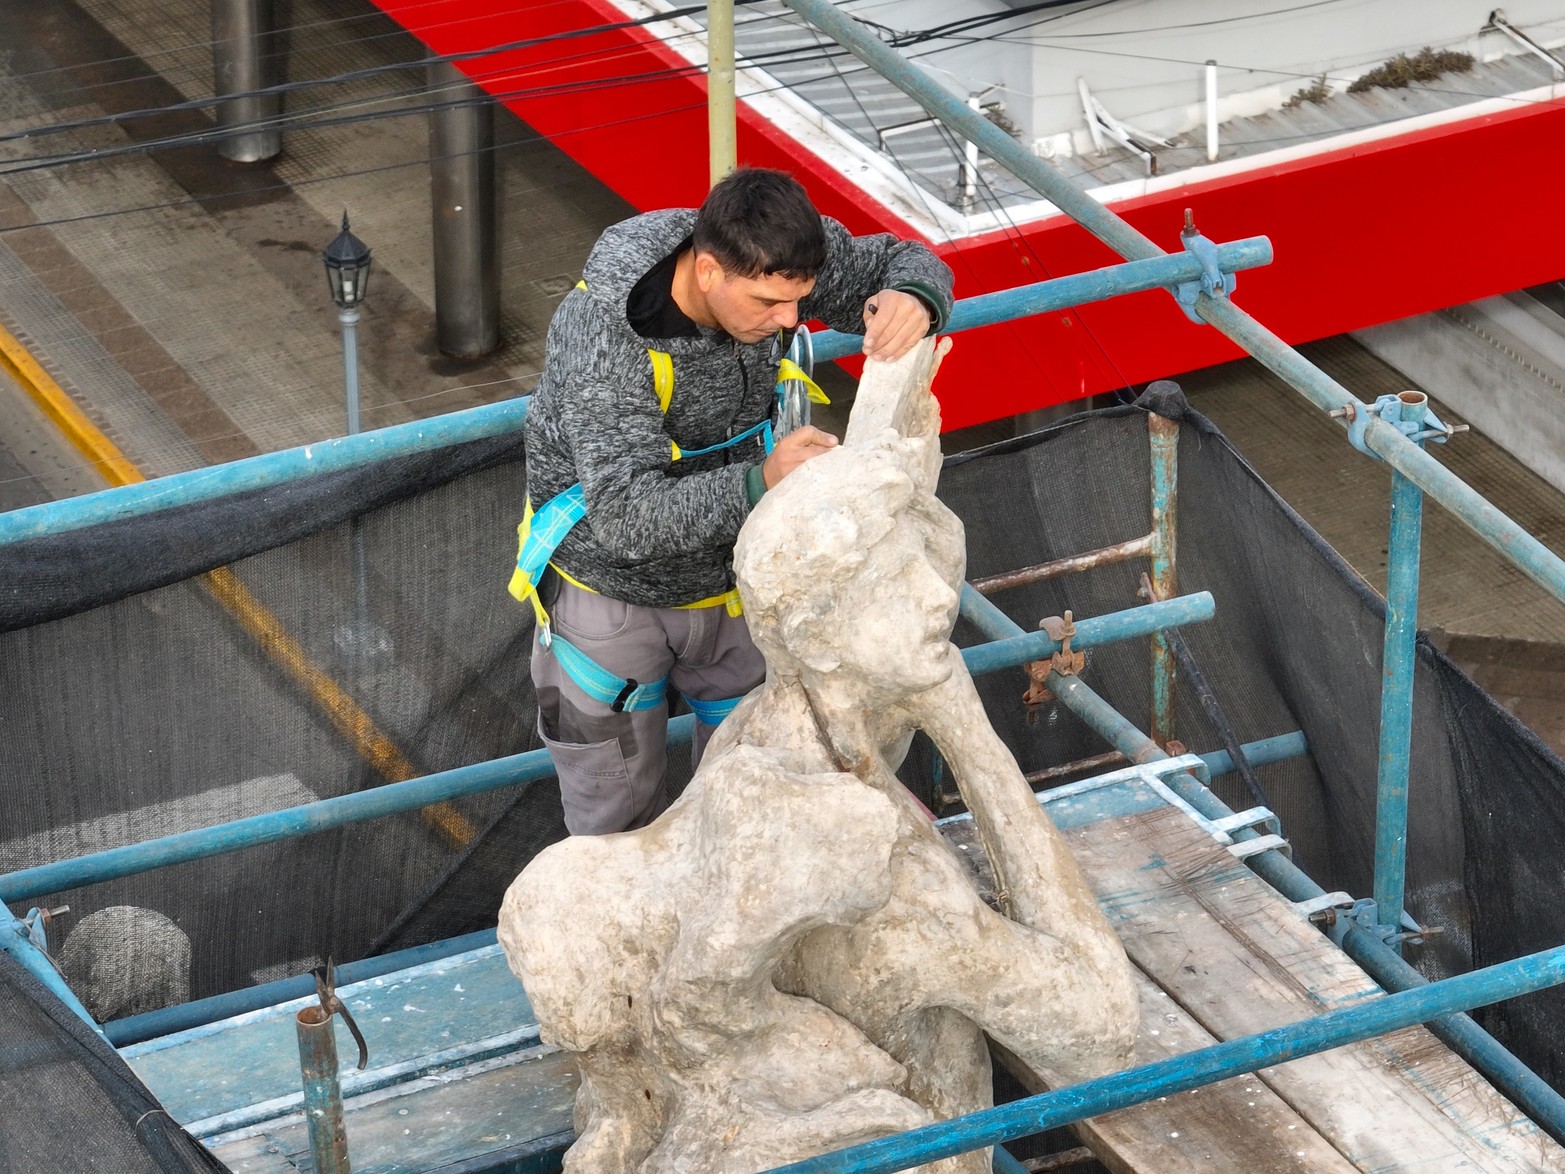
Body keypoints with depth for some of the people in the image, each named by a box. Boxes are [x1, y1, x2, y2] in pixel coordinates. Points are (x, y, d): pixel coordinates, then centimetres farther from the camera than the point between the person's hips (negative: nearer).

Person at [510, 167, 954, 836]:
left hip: (731, 575, 4)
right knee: (617, 814, 16)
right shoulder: (603, 336, -38)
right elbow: (628, 516, -43)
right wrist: (758, 483, -55)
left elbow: (904, 263, -8)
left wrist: (912, 301, -33)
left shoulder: (770, 262, -23)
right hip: (611, 594, -4)